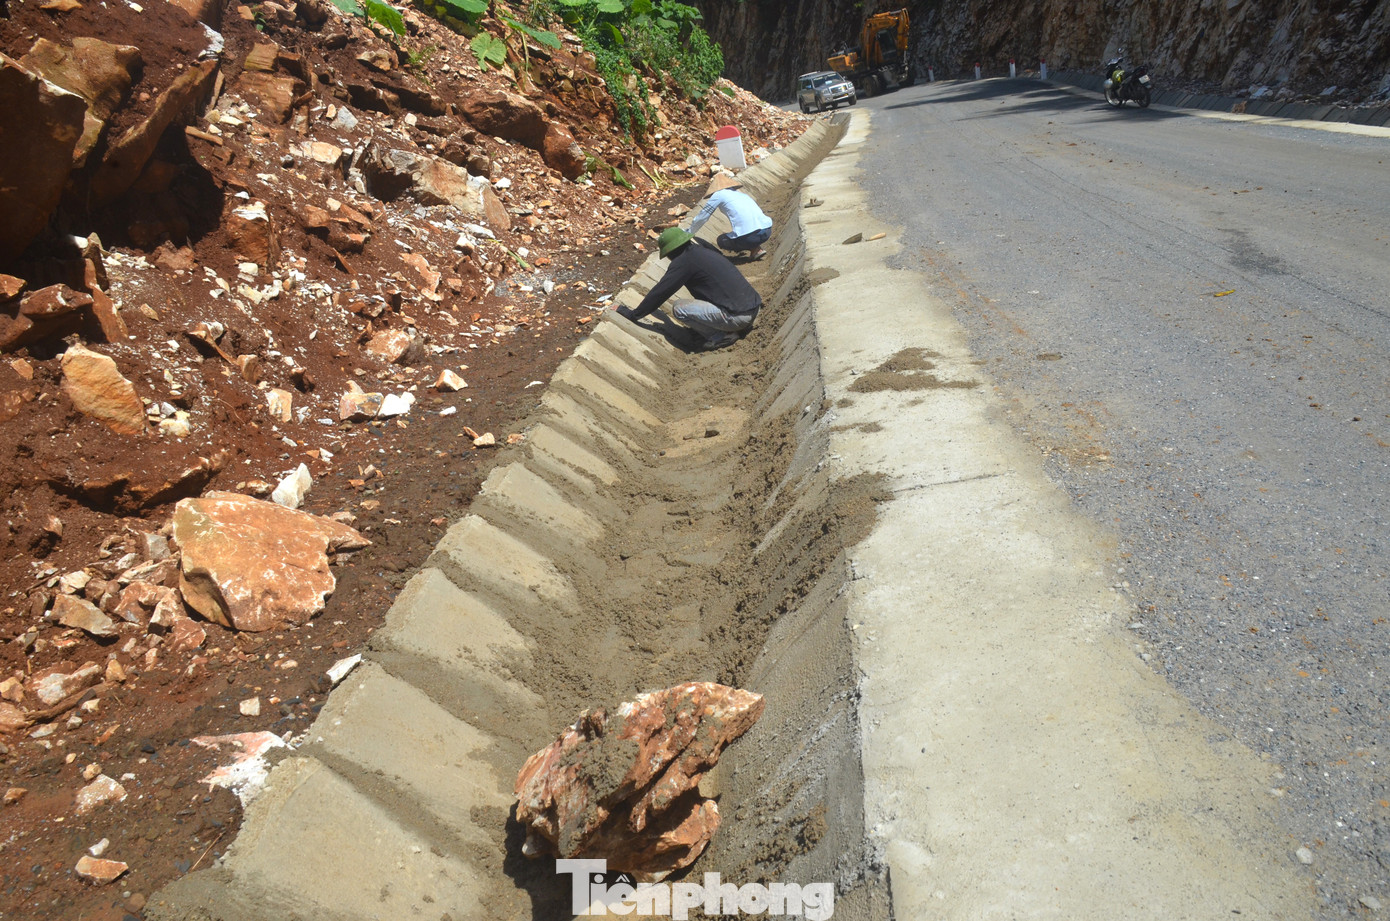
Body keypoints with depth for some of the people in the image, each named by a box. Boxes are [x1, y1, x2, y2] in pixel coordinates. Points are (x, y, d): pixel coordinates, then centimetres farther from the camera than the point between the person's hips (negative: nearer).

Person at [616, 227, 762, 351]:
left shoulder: (683, 261, -5)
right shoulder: (705, 250, 18)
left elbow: (660, 292, -1)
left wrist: (635, 313, 10)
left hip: (736, 316, -8)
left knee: (679, 308, -4)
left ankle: (721, 336, -3)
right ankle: (739, 328, 15)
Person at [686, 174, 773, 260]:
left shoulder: (718, 195, 9)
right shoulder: (742, 194, 29)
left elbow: (701, 217, 16)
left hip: (749, 236, -7)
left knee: (721, 240, 23)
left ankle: (755, 250, 4)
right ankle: (757, 248, 14)